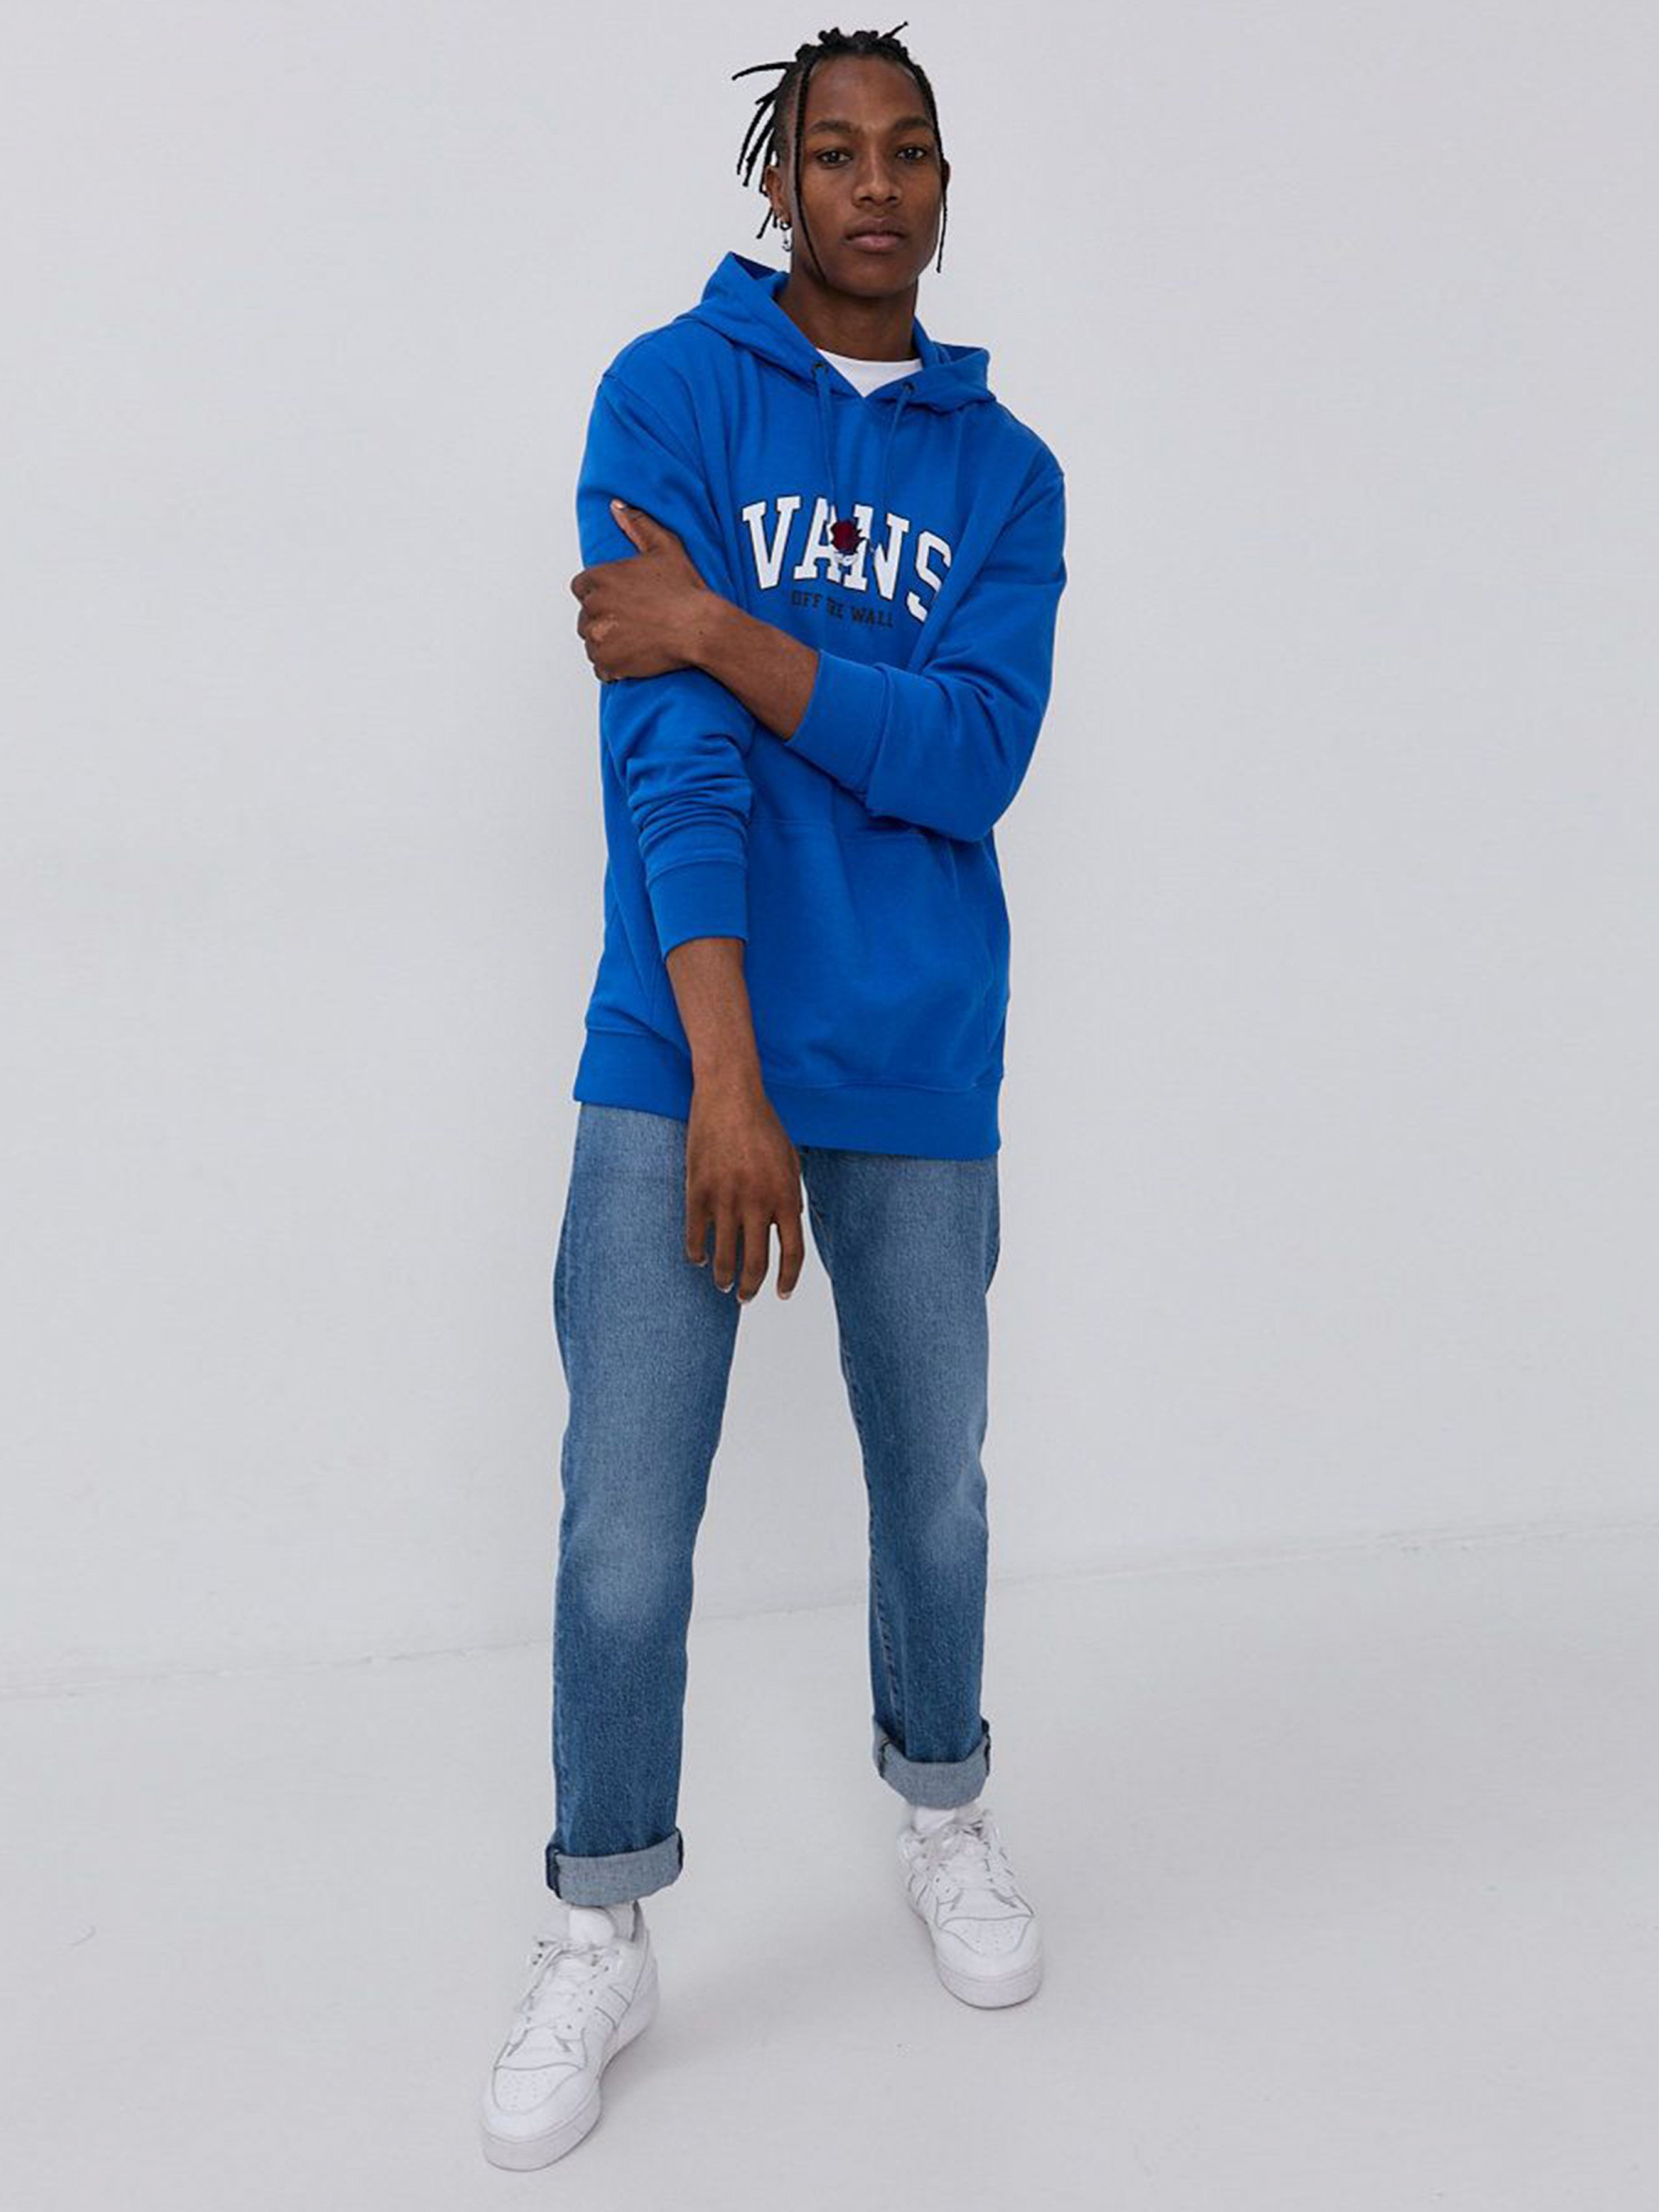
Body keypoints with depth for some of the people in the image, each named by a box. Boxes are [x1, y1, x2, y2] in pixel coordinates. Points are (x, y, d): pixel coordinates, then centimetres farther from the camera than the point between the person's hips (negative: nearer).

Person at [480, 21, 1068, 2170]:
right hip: (679, 1059, -2)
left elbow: (972, 759, -7)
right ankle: (602, 1936, 23)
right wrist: (726, 1084, -18)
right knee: (624, 1540, 0)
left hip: (921, 1069, 3)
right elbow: (664, 746, -10)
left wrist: (721, 630, -16)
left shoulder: (1005, 472, 8)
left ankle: (944, 1816, 41)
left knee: (937, 1493, 14)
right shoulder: (672, 391, 1)